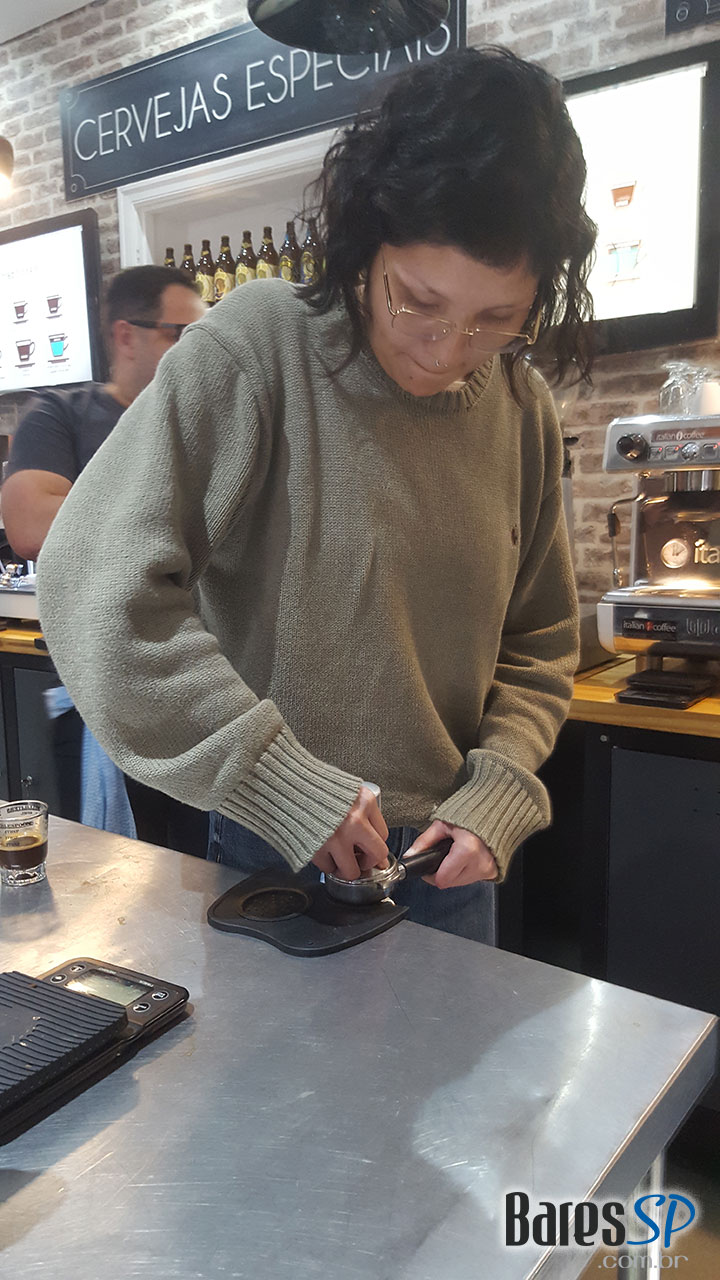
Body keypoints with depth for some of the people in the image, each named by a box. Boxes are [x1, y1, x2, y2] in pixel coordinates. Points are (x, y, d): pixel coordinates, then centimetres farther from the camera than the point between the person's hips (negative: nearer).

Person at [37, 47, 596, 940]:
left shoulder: (521, 408, -3)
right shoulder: (256, 348, -17)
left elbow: (538, 648, 6)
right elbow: (97, 587, -23)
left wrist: (495, 797, -10)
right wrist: (286, 789, -23)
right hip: (271, 859, -3)